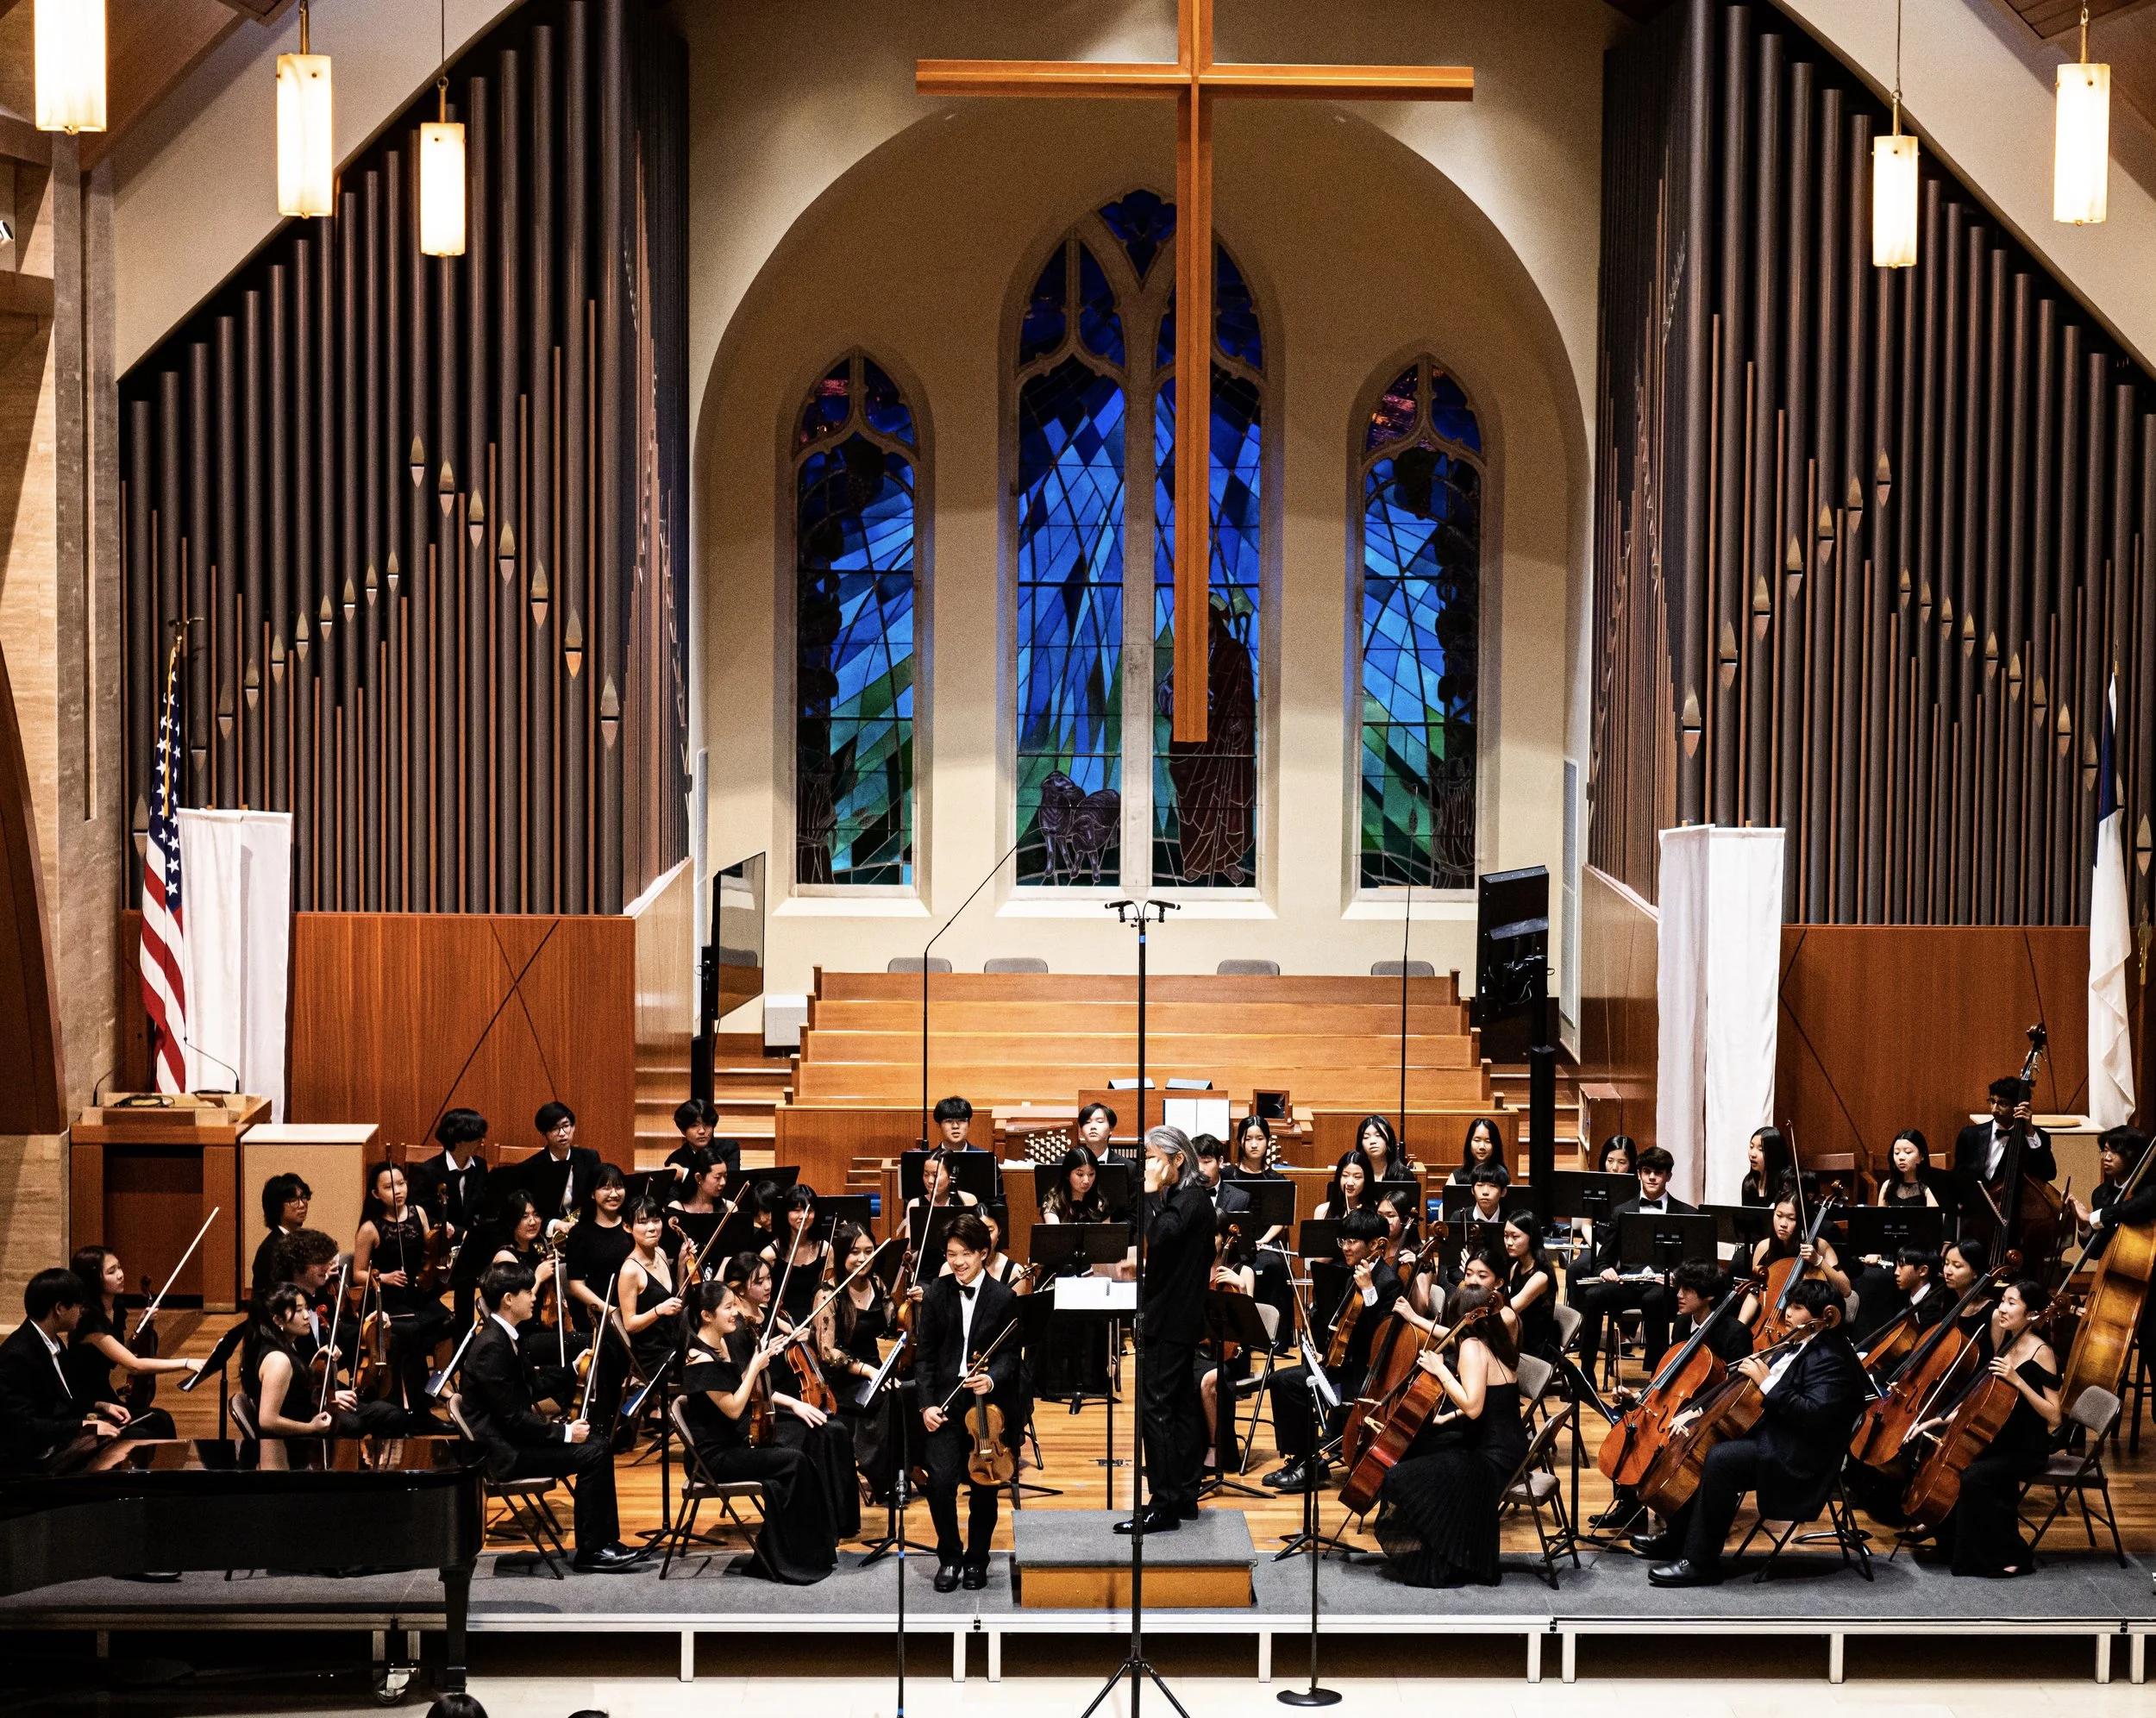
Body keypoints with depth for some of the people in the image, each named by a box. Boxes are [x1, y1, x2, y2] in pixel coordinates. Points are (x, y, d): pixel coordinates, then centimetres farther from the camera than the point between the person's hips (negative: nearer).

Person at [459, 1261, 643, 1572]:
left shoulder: (506, 1336, 9)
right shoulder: (491, 1347, -22)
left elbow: (530, 1390, 20)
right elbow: (512, 1418, -23)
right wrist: (565, 1433, -17)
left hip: (512, 1437, 10)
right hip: (503, 1452, -10)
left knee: (598, 1446, 5)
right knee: (591, 1455, -16)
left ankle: (606, 1541, 5)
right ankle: (589, 1551, -8)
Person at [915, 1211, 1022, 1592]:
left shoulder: (1004, 1299, -2)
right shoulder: (935, 1294, 3)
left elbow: (1009, 1356, -2)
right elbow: (925, 1355, 5)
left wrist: (992, 1379, -23)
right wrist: (927, 1403, -5)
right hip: (945, 1400, 1)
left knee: (984, 1487, 1)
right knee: (941, 1481, -13)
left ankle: (977, 1560, 22)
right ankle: (949, 1556, 7)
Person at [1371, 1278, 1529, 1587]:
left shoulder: (1472, 1347, -16)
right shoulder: (1498, 1344, 11)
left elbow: (1473, 1407, -27)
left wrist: (1440, 1370, -19)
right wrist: (1449, 1417, 17)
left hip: (1490, 1459, -10)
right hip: (1504, 1447, 10)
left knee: (1400, 1480, -15)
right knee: (1410, 1449, 20)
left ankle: (1435, 1566, -4)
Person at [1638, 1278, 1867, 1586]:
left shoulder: (1832, 1361, -18)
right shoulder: (1804, 1347, 14)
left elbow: (1813, 1415, -29)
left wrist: (1767, 1382, -25)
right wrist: (1758, 1367, 4)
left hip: (1800, 1461, -11)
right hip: (1774, 1436, 11)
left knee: (1719, 1458, -28)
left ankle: (1700, 1562, -23)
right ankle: (1678, 1539, 12)